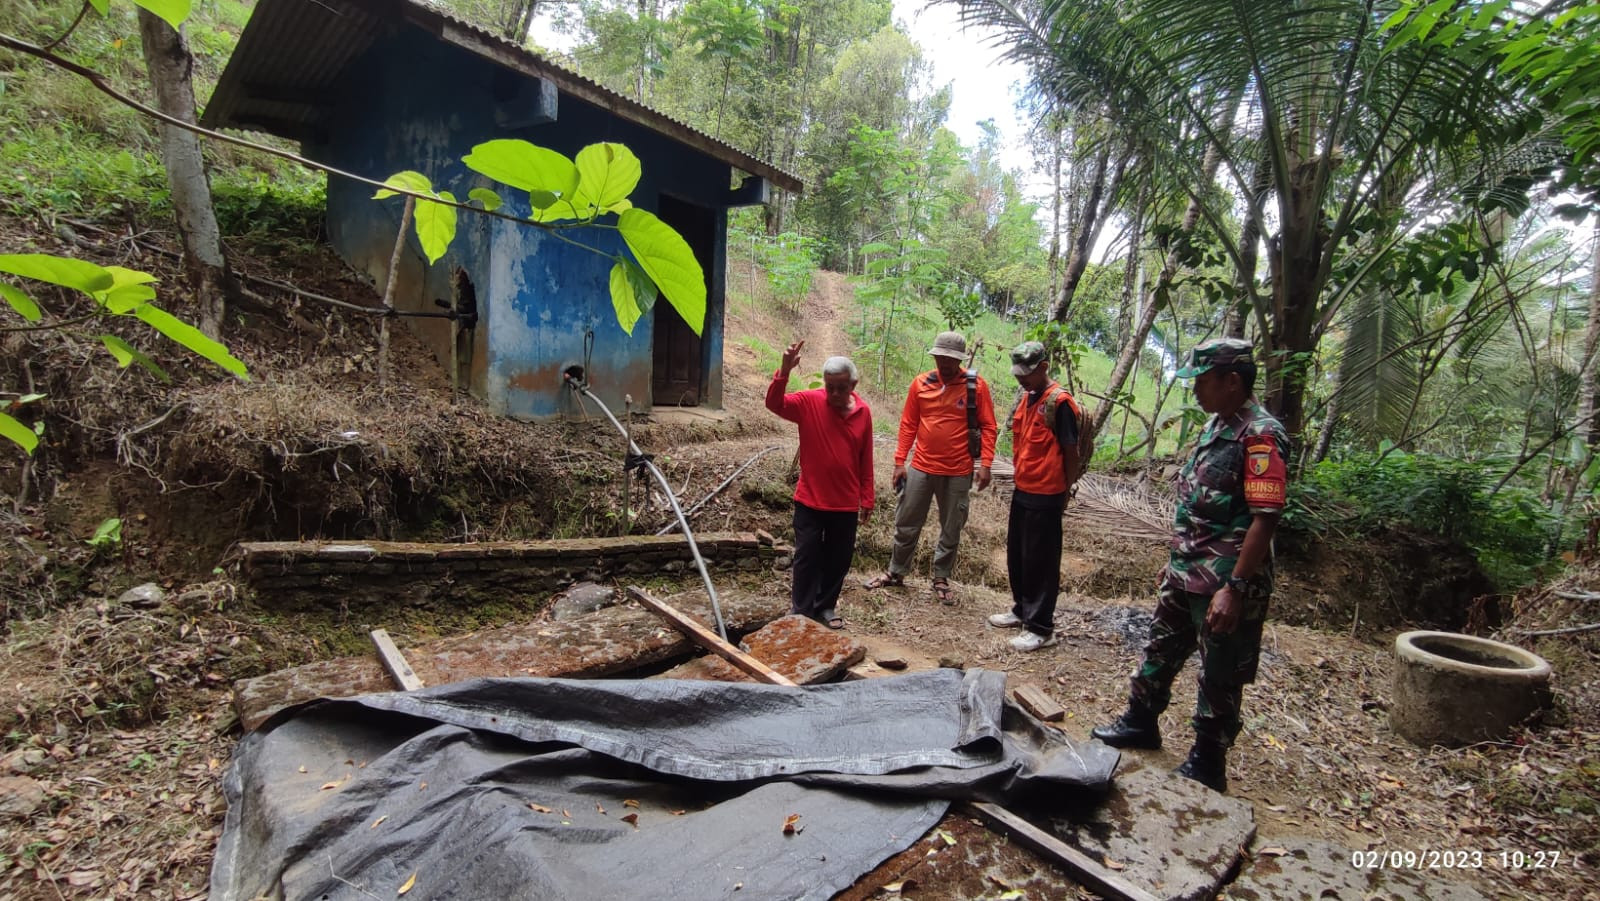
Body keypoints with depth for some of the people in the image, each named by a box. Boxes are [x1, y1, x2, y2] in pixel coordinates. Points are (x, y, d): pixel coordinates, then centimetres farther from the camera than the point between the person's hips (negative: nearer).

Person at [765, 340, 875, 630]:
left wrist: (867, 499, 7)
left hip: (846, 504, 3)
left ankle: (826, 607, 31)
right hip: (810, 501, -2)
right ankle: (801, 611, 21)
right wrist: (784, 371, -42)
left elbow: (865, 461, 4)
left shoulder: (863, 412, -2)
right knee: (807, 557, 7)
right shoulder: (809, 402, -9)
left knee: (838, 559, 13)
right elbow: (774, 403, -26)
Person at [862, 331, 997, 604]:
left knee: (951, 530, 11)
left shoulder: (976, 385, -6)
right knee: (906, 524, 11)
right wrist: (899, 461, 0)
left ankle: (941, 579, 27)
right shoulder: (920, 383, -1)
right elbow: (908, 425, 4)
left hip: (958, 473, -1)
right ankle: (896, 572, 29)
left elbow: (988, 426, -3)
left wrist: (985, 464, -12)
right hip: (921, 468, 2)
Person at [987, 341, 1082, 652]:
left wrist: (1065, 493, -7)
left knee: (1040, 562, 0)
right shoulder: (1025, 398, 9)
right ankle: (1021, 609, 34)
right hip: (1022, 491, 8)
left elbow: (1071, 452, -13)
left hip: (1045, 497, -8)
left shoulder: (1059, 402, -16)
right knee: (1016, 556, 18)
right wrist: (1020, 477, 13)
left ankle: (1041, 628, 11)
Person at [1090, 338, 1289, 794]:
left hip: (1224, 584, -9)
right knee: (1161, 649, 21)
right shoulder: (1215, 425, 10)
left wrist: (1235, 588, -26)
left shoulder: (1260, 435, -19)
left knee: (1219, 678, 7)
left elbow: (1264, 519, -24)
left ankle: (1207, 763, 23)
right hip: (1186, 573, 9)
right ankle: (1141, 722, 40)